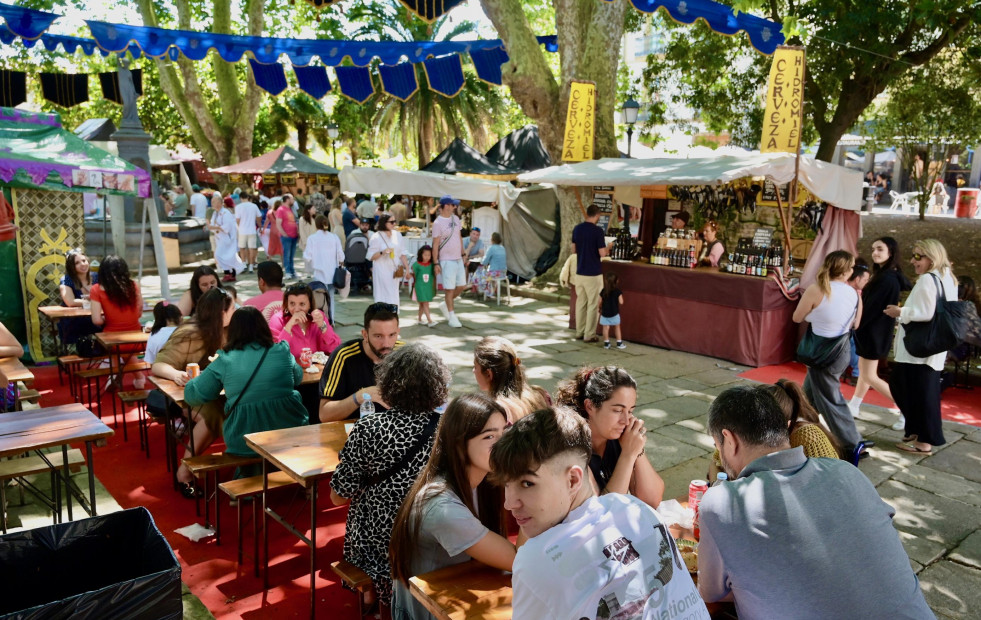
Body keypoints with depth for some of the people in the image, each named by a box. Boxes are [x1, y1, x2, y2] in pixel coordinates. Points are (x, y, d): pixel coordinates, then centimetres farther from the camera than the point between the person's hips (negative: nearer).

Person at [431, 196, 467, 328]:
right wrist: (436, 263, -14)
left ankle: (446, 305, 30)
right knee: (450, 288, -2)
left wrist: (463, 254, 16)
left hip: (458, 259, 7)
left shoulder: (455, 218, 9)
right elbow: (435, 244, -12)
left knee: (462, 285, 11)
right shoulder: (438, 223, -12)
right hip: (447, 260, -7)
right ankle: (452, 317, 8)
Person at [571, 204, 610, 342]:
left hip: (579, 273, 6)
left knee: (580, 303, 14)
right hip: (593, 274, -6)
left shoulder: (577, 229, 4)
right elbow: (602, 253, -15)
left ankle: (579, 332, 19)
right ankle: (589, 335, 6)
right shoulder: (597, 231, -15)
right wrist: (608, 250, 6)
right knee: (593, 305, 3)